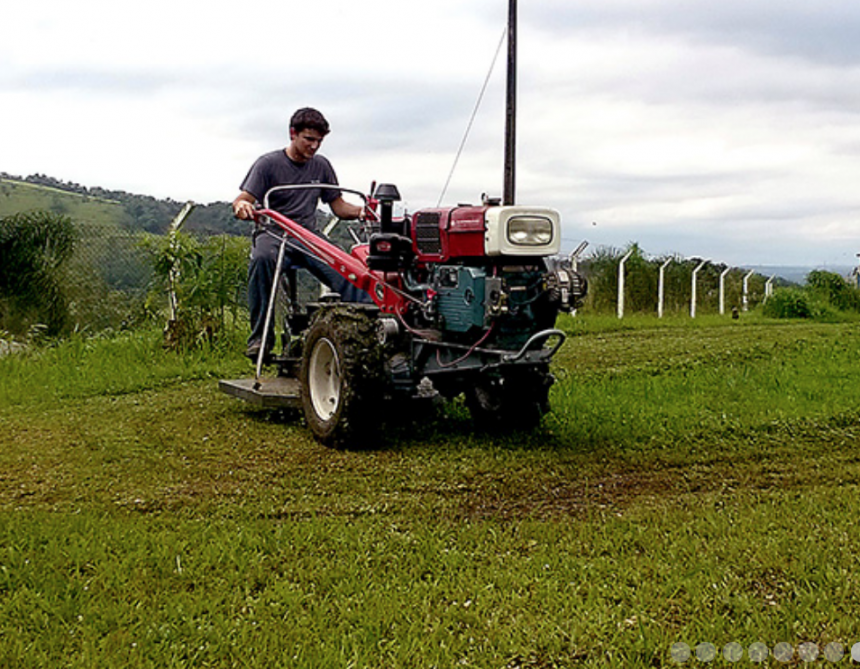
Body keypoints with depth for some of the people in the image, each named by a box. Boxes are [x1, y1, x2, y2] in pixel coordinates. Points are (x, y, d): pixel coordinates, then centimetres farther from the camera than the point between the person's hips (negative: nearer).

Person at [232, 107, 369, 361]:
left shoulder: (321, 166, 16)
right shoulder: (268, 163, 3)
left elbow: (339, 207, 17)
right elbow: (243, 200, -5)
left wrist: (360, 211, -6)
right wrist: (242, 207, -31)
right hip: (273, 233, -3)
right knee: (261, 259, -40)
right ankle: (259, 338, -33)